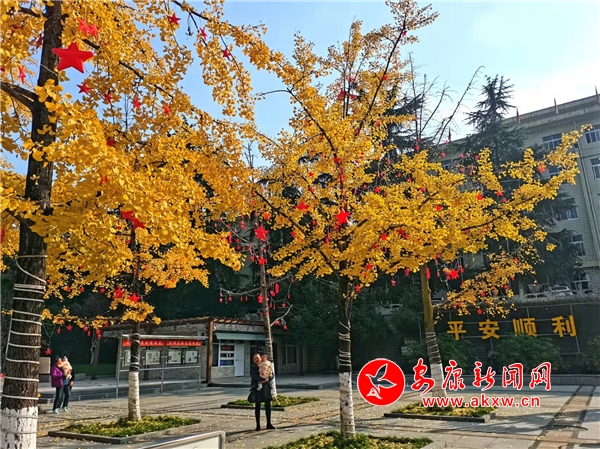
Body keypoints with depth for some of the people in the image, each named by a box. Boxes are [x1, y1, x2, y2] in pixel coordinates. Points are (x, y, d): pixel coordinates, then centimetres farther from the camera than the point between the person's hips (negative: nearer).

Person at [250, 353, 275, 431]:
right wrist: (263, 378, -22)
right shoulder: (252, 368, 0)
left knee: (268, 405, 6)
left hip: (266, 387, 3)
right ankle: (258, 425, 8)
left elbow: (271, 375, 5)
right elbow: (254, 376, -16)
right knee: (257, 406, 0)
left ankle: (269, 424, 17)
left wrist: (268, 379, -16)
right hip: (257, 388, -3)